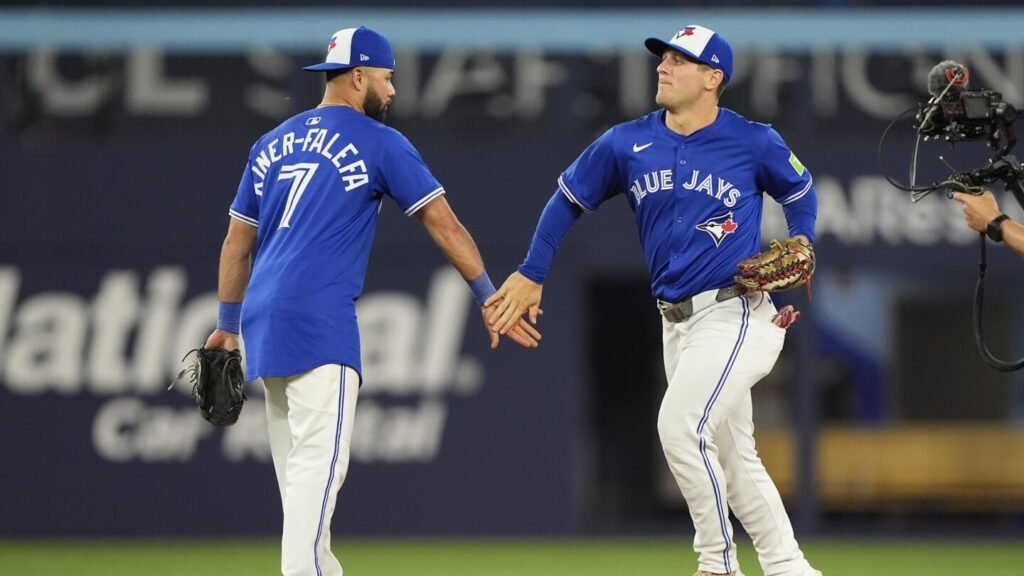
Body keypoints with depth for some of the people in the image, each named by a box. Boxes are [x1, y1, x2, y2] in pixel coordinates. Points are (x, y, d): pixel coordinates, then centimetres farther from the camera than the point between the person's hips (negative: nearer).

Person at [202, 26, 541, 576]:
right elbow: (445, 225, 1)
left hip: (263, 322, 7)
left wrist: (227, 325, 28)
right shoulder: (378, 143, 1)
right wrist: (489, 300, 6)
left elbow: (237, 242, 21)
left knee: (298, 468, 12)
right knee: (318, 462, -13)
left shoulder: (272, 144, 18)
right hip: (320, 324, -7)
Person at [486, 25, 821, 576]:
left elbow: (800, 191, 11)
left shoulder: (754, 143, -7)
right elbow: (569, 198, 14)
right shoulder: (626, 144, 1)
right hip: (676, 321, 6)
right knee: (732, 457, 12)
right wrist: (530, 275, 14)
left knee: (680, 428, -21)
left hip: (734, 313, -6)